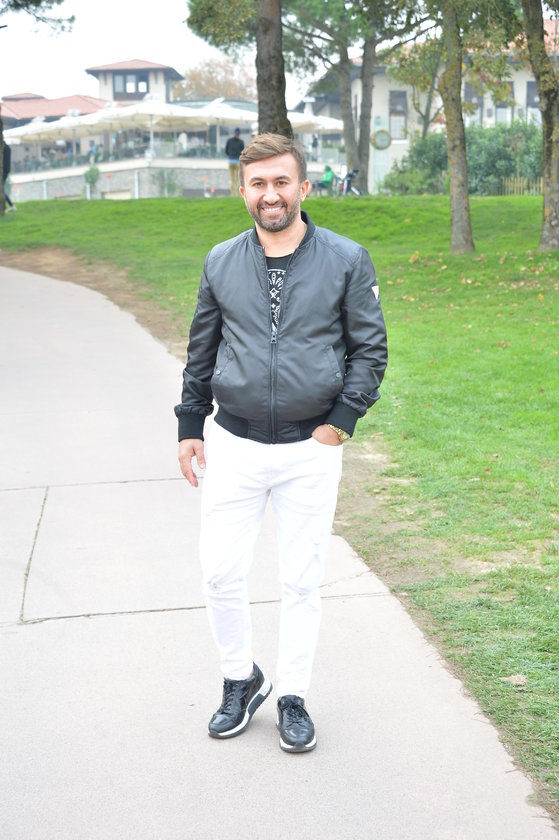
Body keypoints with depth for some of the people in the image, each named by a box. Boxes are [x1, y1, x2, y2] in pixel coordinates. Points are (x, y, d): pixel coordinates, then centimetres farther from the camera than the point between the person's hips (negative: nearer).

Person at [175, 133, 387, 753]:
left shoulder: (346, 260, -3)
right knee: (219, 572, 3)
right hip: (233, 445, 2)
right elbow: (201, 352, 13)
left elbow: (370, 348, 1)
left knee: (301, 581, 7)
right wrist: (189, 426, 11)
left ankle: (292, 697, 24)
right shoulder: (220, 263, 4)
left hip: (310, 451, -2)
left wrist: (342, 419, -8)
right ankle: (241, 679, 27)